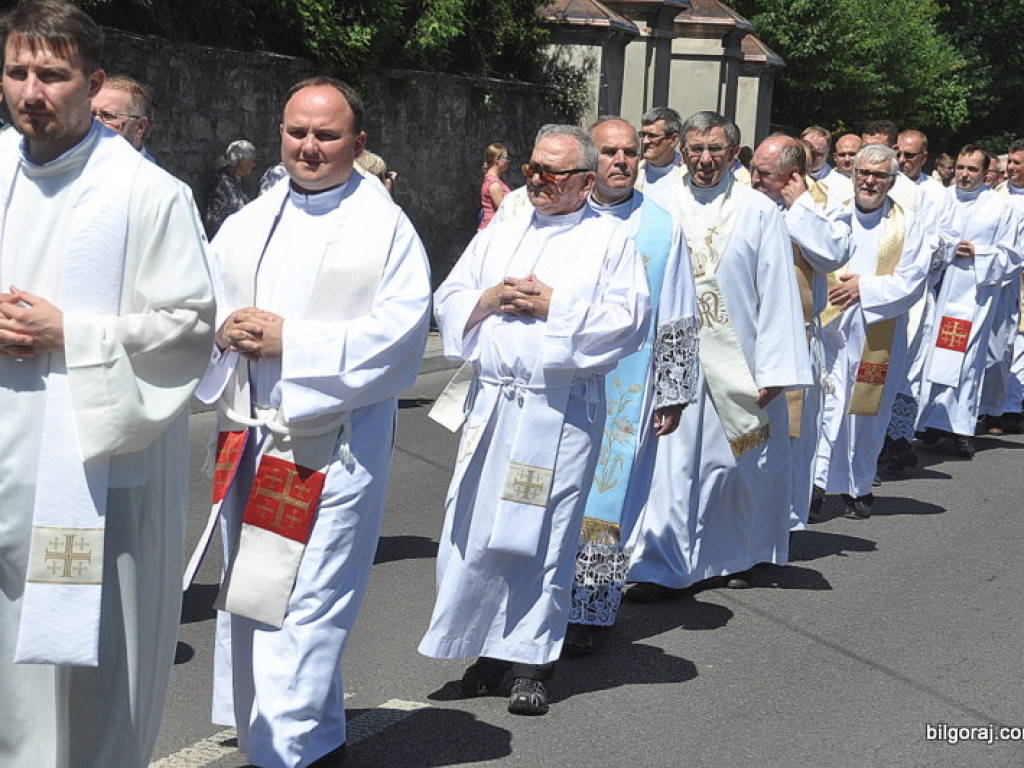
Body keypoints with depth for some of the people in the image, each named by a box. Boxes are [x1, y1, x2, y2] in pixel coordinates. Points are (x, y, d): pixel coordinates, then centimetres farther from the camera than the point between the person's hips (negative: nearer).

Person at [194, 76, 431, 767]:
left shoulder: (387, 227, -2)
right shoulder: (248, 224, 15)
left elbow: (399, 330, -13)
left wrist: (289, 341, -17)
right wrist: (224, 328, -8)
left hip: (335, 441, -6)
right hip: (247, 434, 6)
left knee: (304, 603, -9)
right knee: (248, 592, 14)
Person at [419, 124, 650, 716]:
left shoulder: (611, 239, 4)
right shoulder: (499, 235, 17)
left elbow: (630, 317, -7)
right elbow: (449, 299, 15)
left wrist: (554, 305, -11)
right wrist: (488, 299, -5)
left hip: (563, 408, -4)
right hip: (493, 400, 4)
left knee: (543, 532, -1)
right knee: (476, 527, 4)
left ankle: (532, 659, 10)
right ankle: (490, 645, 19)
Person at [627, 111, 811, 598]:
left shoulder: (759, 211, 1)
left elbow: (777, 293, -2)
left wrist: (774, 369, -7)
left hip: (737, 360, 0)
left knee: (740, 462, 11)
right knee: (670, 458, -3)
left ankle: (739, 555, 32)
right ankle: (661, 568, 5)